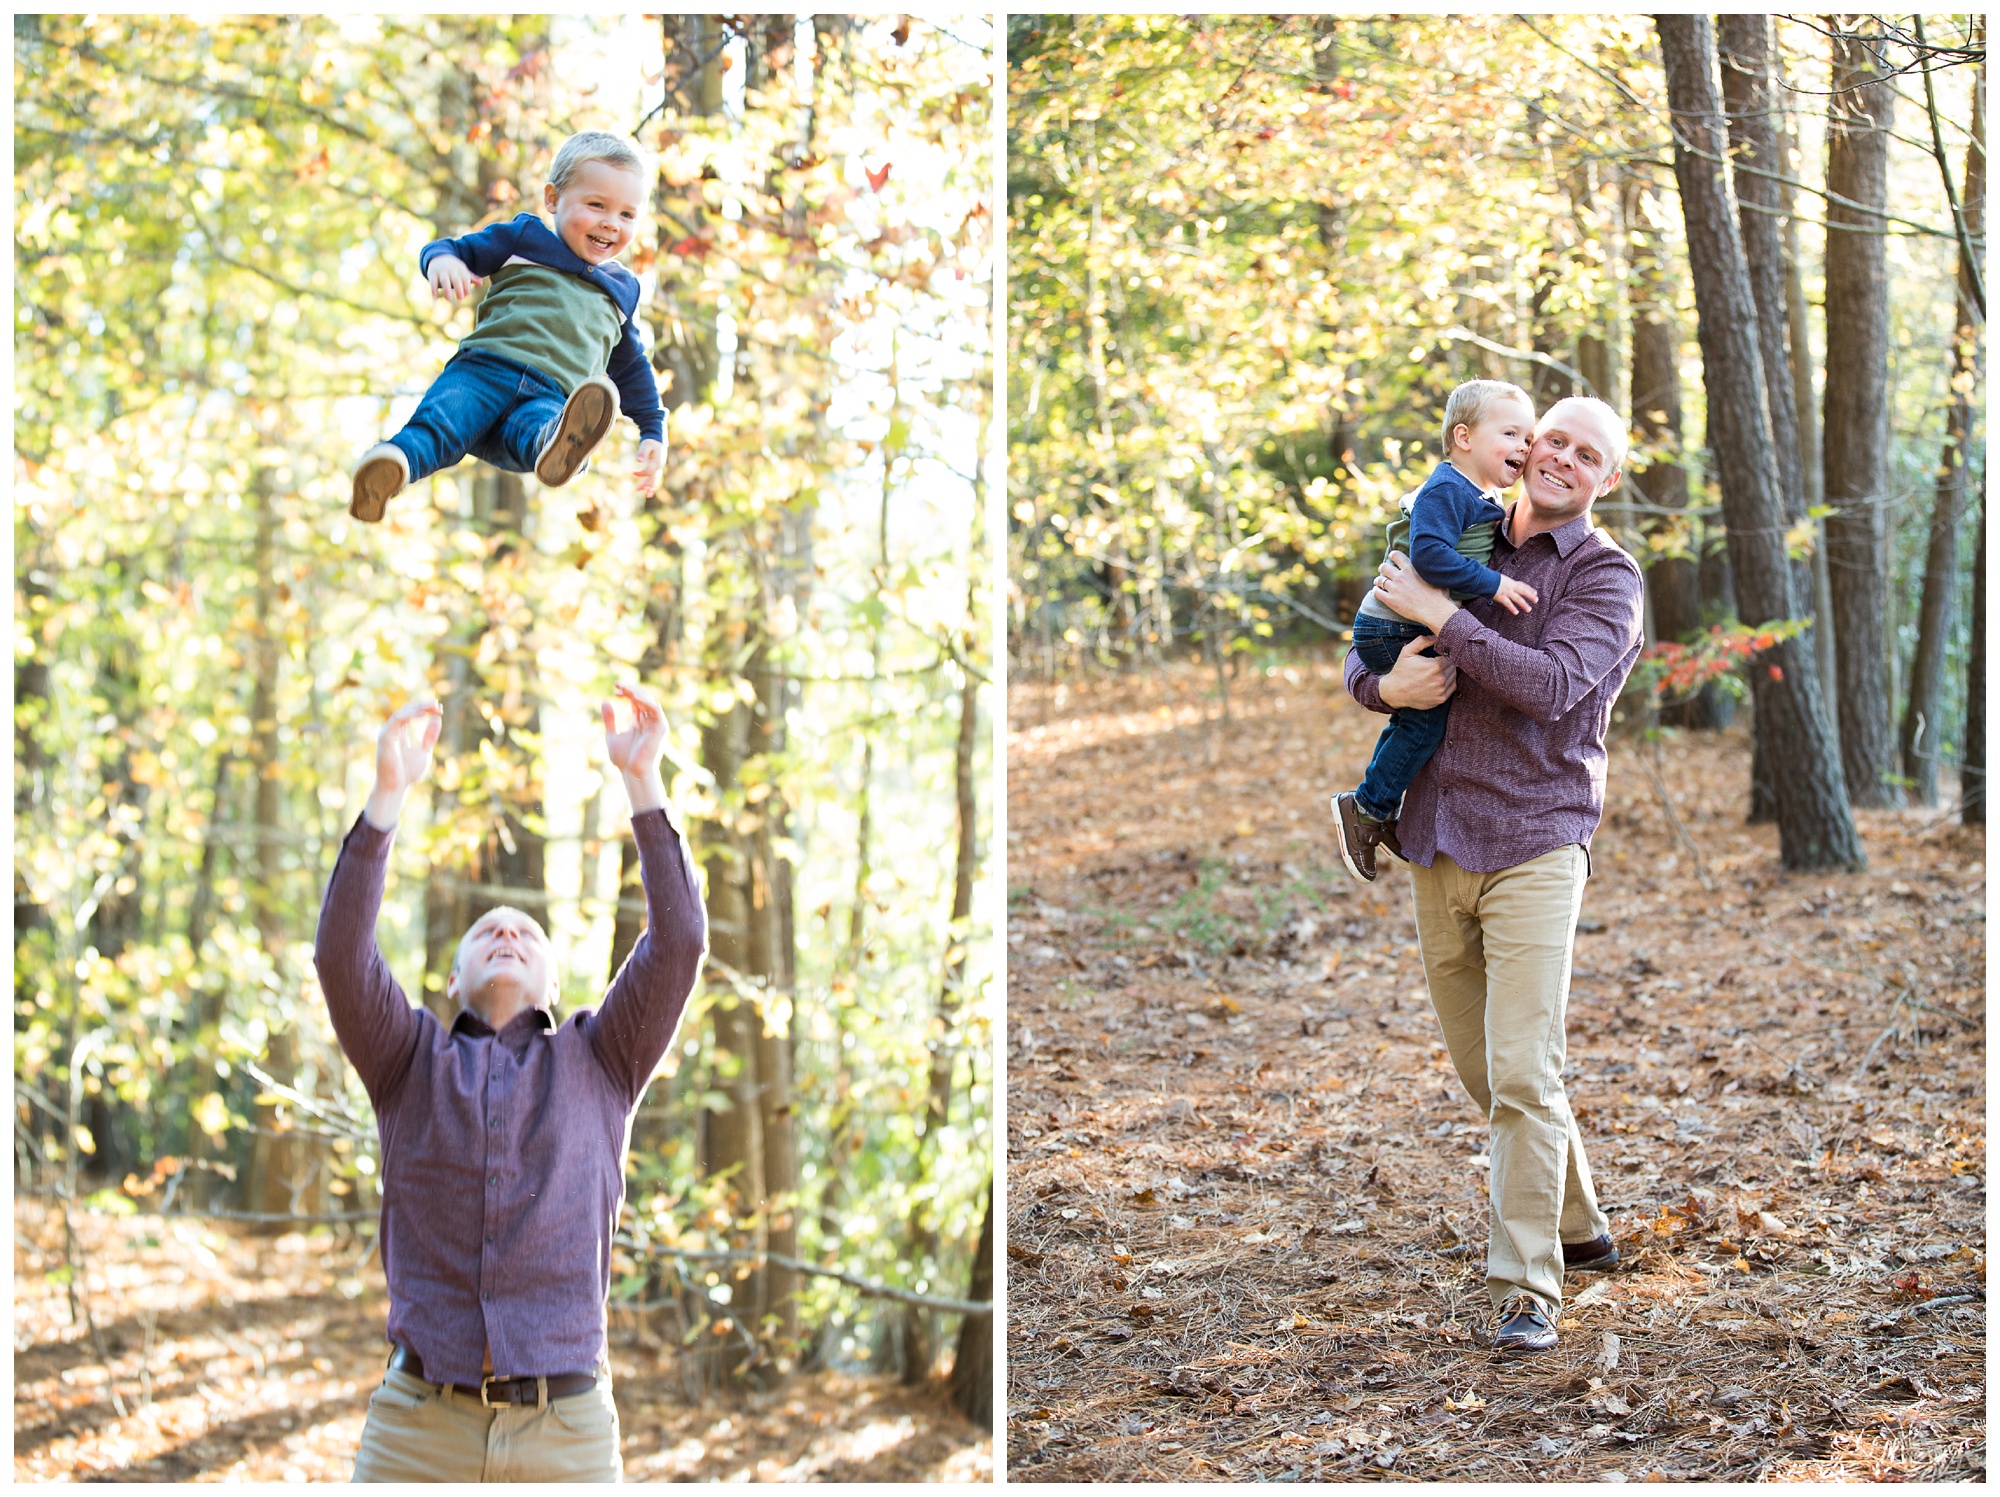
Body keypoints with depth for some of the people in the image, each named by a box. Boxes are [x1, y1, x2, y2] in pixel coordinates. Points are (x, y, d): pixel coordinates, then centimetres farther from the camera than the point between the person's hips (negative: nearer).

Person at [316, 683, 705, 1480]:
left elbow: (678, 943, 1)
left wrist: (643, 781, -5)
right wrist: (387, 794, -12)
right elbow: (342, 955, -3)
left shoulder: (597, 1061, 14)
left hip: (567, 1432, 0)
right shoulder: (413, 1060, 14)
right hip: (420, 1429, 0)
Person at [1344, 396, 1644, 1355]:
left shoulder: (1605, 575, -2)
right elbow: (1363, 664, 17)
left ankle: (1526, 1290, -11)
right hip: (1437, 844, 6)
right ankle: (1578, 1228, 32)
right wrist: (1386, 686, -7)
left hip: (1535, 844, -6)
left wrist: (1441, 615, -17)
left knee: (1521, 1071, -14)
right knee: (1481, 1069, 13)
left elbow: (1552, 686, -19)